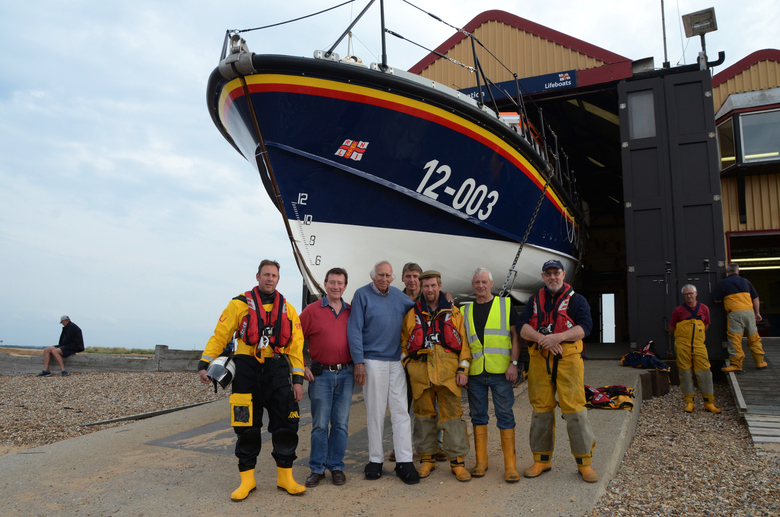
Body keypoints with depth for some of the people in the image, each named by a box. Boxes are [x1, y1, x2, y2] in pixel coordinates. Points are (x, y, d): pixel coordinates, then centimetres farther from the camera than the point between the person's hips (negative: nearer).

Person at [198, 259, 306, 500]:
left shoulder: (287, 309, 9)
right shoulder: (240, 304, 2)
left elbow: (296, 346, 7)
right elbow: (220, 336, 0)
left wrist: (298, 379, 1)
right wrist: (204, 363, -10)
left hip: (277, 371, 2)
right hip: (246, 371, -2)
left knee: (285, 425, 2)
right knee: (247, 427, 4)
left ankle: (285, 476, 16)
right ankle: (247, 479, 18)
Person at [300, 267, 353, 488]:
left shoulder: (352, 311, 8)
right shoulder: (312, 310, 0)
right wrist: (302, 367, -3)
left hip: (346, 373, 2)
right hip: (321, 374, -2)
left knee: (341, 423, 7)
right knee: (319, 424, 3)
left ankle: (336, 466, 19)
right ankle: (317, 469, 14)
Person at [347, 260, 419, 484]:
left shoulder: (398, 296, 11)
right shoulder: (362, 295, -2)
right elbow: (354, 330, -6)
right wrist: (359, 361, -13)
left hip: (396, 361, 4)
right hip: (372, 361, -4)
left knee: (401, 411, 2)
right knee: (375, 412, 4)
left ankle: (404, 462, 7)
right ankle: (375, 460, 16)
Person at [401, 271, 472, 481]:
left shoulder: (453, 313, 9)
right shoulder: (412, 314, 11)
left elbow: (464, 343, 7)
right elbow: (403, 344, 15)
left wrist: (463, 369, -1)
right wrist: (407, 365, 4)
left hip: (448, 374, -1)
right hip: (420, 374, 1)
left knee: (452, 415, -1)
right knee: (424, 415, 9)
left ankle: (457, 461, 9)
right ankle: (427, 459, 21)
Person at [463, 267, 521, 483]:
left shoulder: (505, 305, 5)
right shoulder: (466, 311, 13)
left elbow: (515, 336, 2)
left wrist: (513, 363, -8)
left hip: (500, 371, -3)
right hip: (475, 372, 3)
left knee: (505, 415, -1)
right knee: (478, 415, 9)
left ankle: (510, 464, 7)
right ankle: (481, 460, 20)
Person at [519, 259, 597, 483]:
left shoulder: (577, 300, 8)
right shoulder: (534, 301, 16)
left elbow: (584, 328, -7)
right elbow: (523, 328, 3)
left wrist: (558, 337, -20)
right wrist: (542, 339, -15)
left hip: (568, 359, -3)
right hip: (539, 359, 3)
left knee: (574, 408, -6)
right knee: (541, 409, 8)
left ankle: (584, 462, 8)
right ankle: (542, 460, 19)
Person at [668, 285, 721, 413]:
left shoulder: (704, 309, 9)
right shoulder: (678, 311, 3)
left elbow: (706, 326, 21)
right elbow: (671, 329, 10)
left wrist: (695, 334, 13)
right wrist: (684, 336, 5)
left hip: (699, 345, 1)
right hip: (682, 345, -1)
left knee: (704, 372, -2)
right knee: (685, 373, 0)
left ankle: (709, 403, 7)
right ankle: (689, 402, 8)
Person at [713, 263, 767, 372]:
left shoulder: (723, 283, 3)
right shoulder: (745, 281, 17)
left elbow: (717, 300, 5)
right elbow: (755, 298, 19)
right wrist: (757, 313, 24)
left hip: (735, 313, -4)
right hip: (749, 311, 4)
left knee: (735, 338, -4)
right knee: (754, 337, 13)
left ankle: (736, 364, -6)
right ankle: (760, 362, 19)